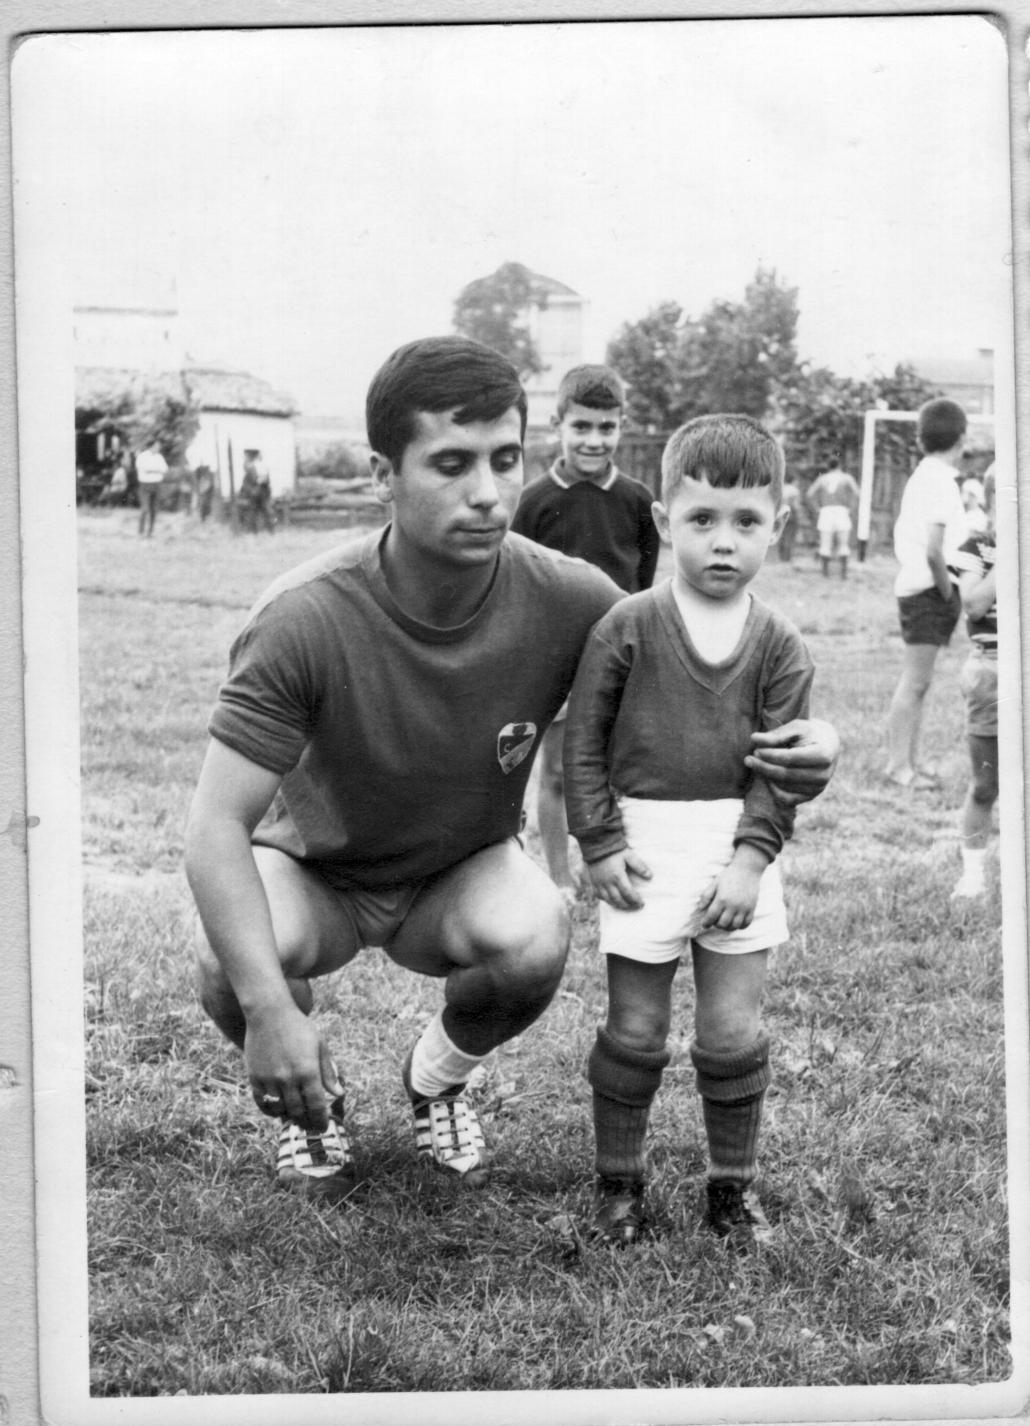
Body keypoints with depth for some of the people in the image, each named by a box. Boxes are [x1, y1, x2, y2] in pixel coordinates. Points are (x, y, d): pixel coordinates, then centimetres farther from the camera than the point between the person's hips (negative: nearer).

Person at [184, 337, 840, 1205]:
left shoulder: (566, 603, -23)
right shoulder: (305, 620, -32)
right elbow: (217, 826, -31)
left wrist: (798, 749, -34)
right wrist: (270, 1011, -44)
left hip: (463, 872, 2)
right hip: (312, 868, -2)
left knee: (536, 941, -31)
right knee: (233, 962, -33)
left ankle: (437, 1077, 7)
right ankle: (311, 1102, 5)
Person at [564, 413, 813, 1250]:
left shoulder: (780, 647, -1)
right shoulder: (628, 628, -7)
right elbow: (585, 739, -2)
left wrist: (752, 857, -11)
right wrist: (599, 844, -7)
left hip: (739, 845, 2)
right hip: (645, 841, -2)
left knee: (735, 1030, 5)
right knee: (635, 1030, 6)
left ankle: (734, 1184, 23)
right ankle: (619, 1180, 24)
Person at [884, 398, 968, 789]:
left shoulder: (920, 477, 12)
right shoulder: (941, 481, -17)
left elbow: (903, 534, 20)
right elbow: (934, 550, -25)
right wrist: (947, 591, -13)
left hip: (915, 586, 10)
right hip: (929, 591, -10)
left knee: (917, 682, 14)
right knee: (915, 681, -5)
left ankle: (909, 761, 19)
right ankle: (899, 765, -2)